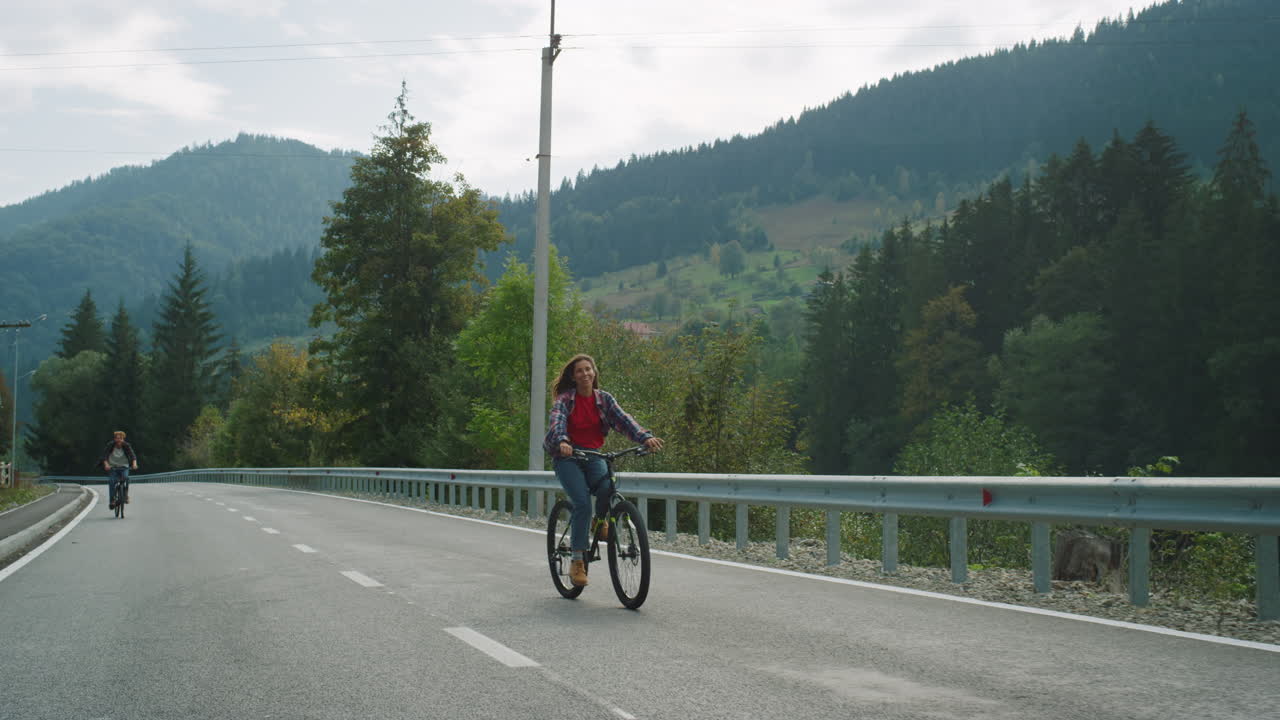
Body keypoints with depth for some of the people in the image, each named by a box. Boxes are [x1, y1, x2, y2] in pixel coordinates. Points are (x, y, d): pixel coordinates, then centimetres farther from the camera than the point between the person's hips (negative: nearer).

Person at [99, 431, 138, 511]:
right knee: (112, 482, -19)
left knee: (125, 477, -28)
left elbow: (133, 455, -22)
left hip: (124, 467, 0)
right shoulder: (110, 445, -12)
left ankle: (125, 495, -12)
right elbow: (105, 456, -21)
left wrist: (134, 464, -41)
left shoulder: (126, 446, -11)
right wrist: (106, 464, -40)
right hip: (113, 467, 0)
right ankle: (112, 500, -9)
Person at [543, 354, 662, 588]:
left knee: (608, 488, -28)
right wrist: (562, 442, -44)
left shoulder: (604, 399, 5)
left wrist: (646, 437, -26)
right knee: (582, 503, -22)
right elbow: (557, 422, -22)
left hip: (592, 456, 3)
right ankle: (577, 561, -11)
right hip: (567, 457, -3)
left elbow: (623, 419, -9)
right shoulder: (565, 399, -4)